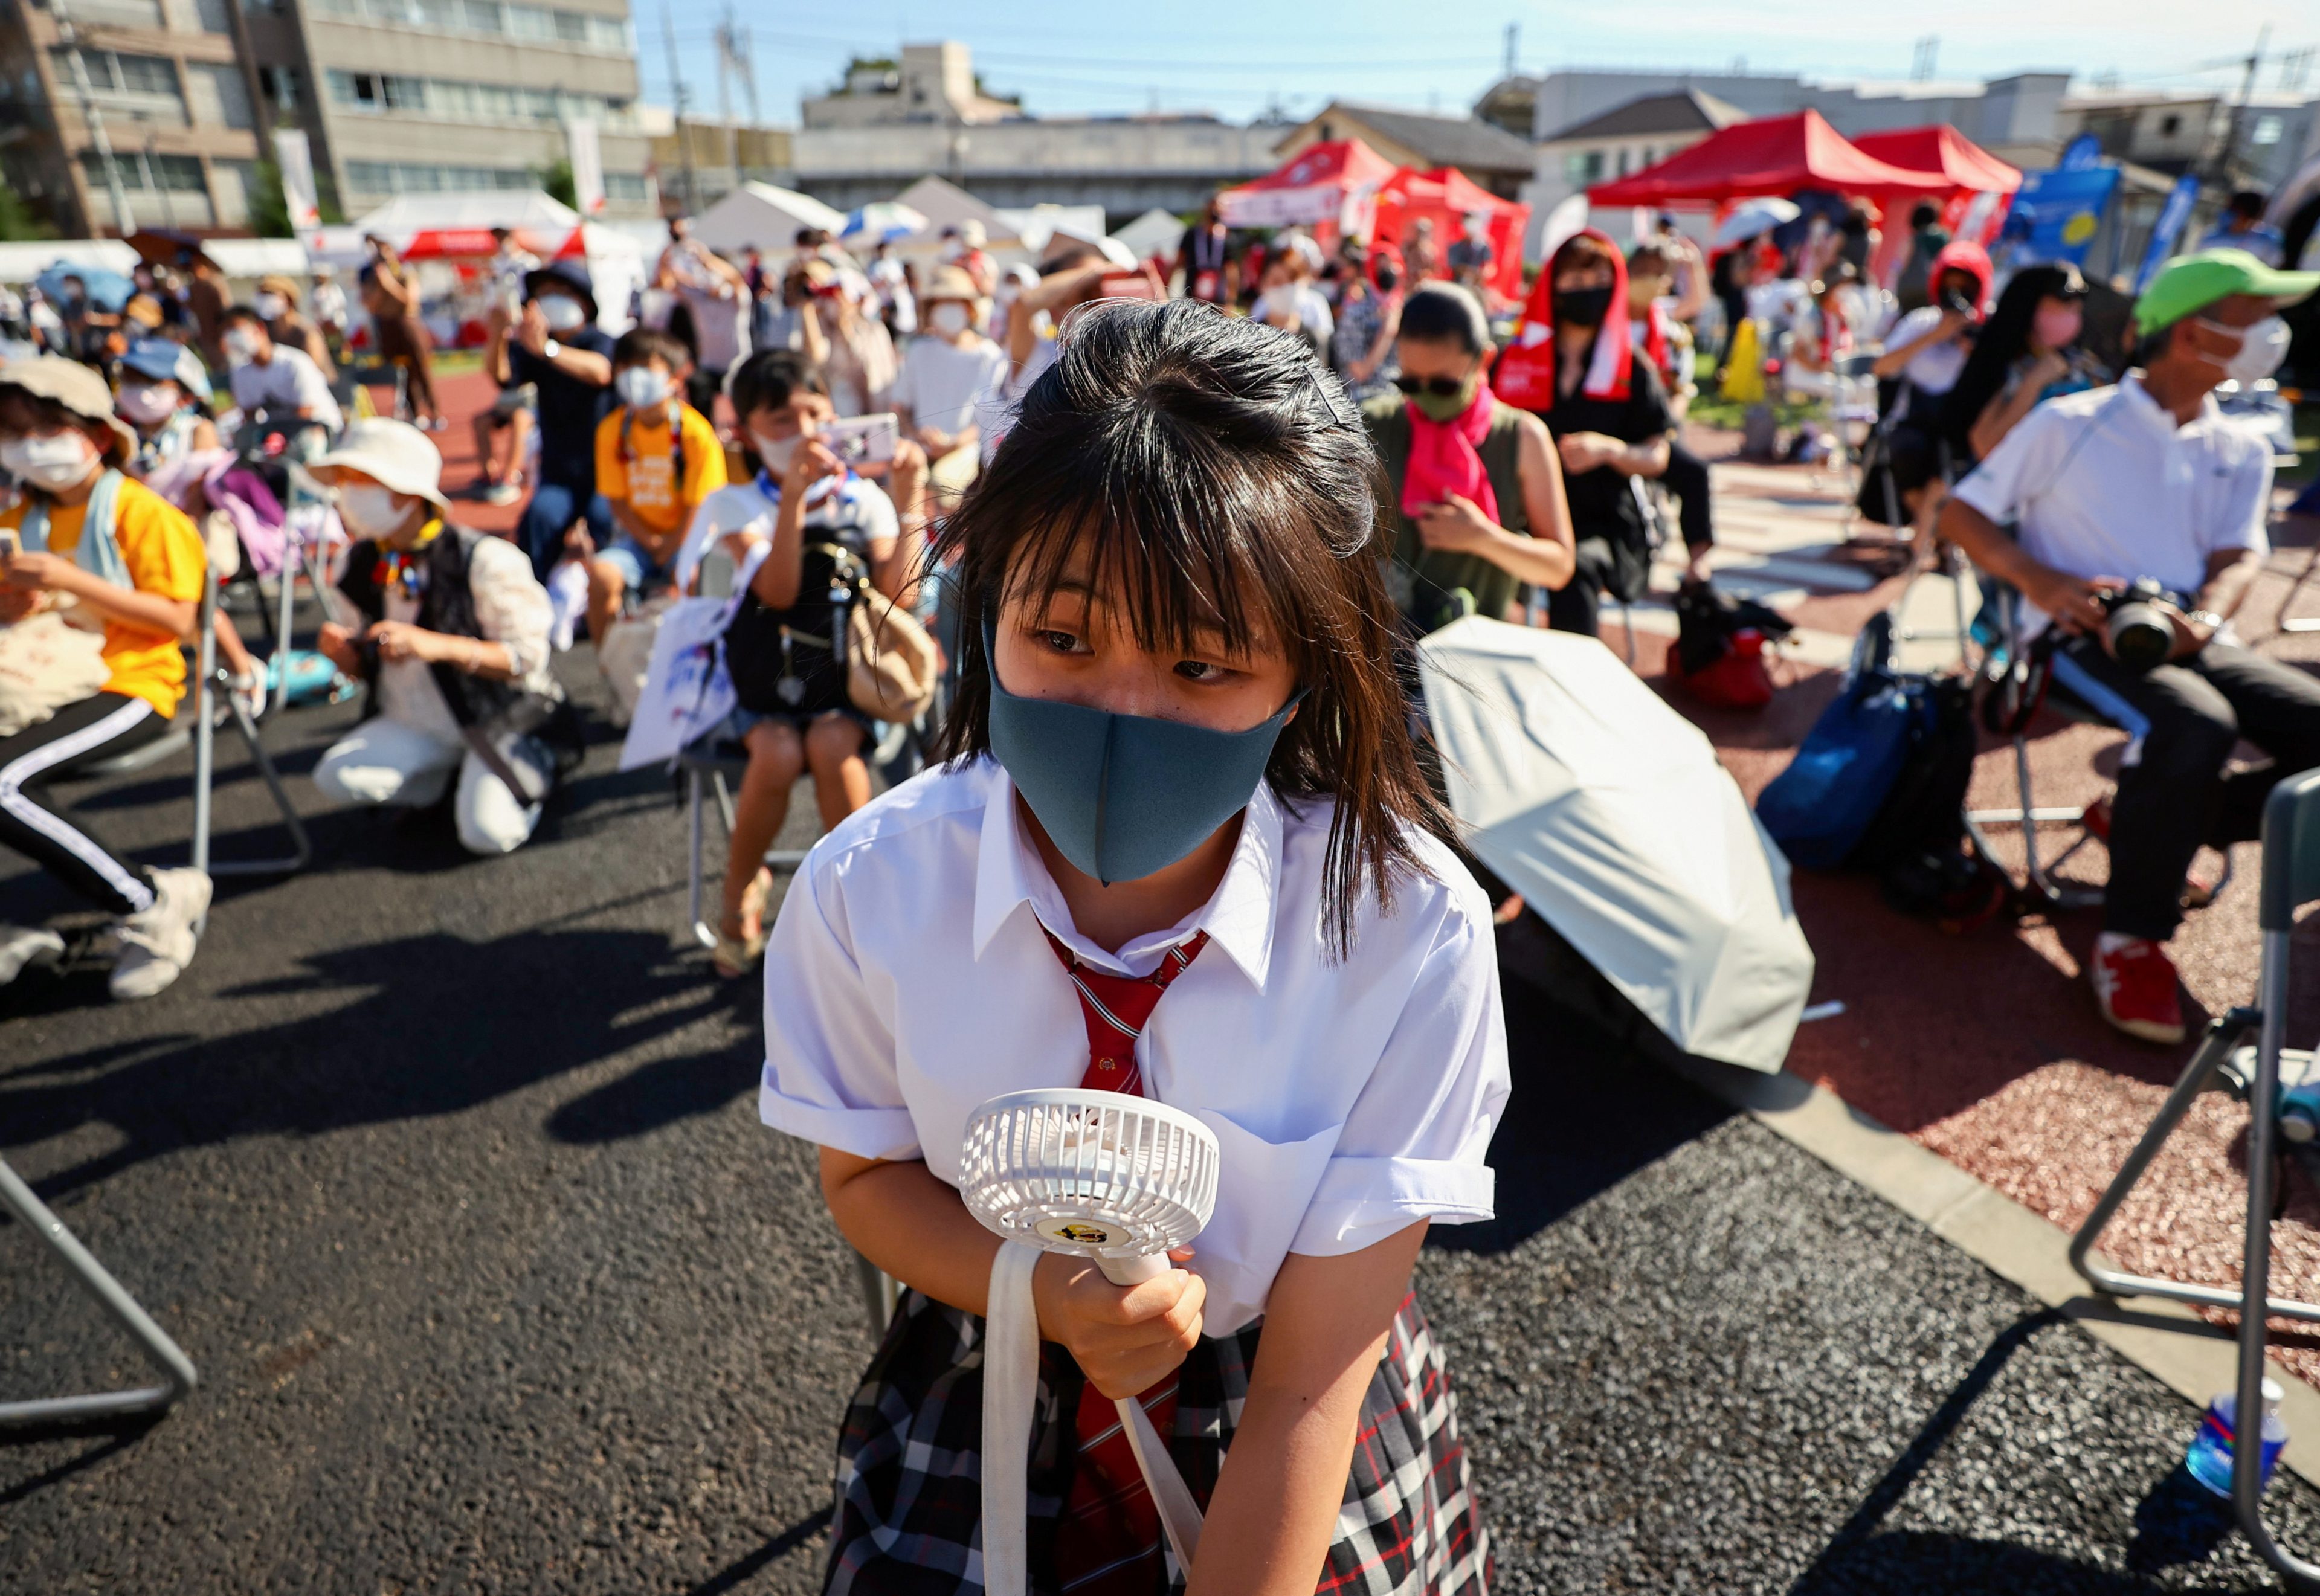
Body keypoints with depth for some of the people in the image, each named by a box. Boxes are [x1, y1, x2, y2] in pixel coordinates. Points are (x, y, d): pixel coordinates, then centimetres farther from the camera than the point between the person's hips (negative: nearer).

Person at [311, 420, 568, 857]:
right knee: (337, 776, -19)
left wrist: (437, 645, -30)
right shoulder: (366, 562, 4)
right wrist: (343, 652, -12)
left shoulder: (485, 560, -16)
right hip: (413, 726, 6)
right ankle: (449, 777, 7)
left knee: (487, 833, -24)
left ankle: (534, 771, 9)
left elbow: (528, 657, -18)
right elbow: (371, 669, 14)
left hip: (498, 721, -6)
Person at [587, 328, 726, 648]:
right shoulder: (612, 429, 0)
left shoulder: (696, 432, -12)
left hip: (686, 536, -3)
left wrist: (669, 548, -13)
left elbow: (700, 505, -10)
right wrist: (651, 543, -11)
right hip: (637, 535, 4)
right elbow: (616, 500, 1)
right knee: (600, 574, -23)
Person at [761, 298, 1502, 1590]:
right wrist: (1045, 1296, -24)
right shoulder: (869, 890, -23)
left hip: (1293, 1466, 0)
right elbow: (868, 1177, -6)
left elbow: (1308, 1391, -22)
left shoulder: (1409, 929, -28)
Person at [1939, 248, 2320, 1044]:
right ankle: (2130, 940, -21)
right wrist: (2040, 580, -15)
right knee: (2196, 725, -36)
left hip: (2195, 640, 6)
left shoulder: (2242, 451, 20)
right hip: (2085, 636, -6)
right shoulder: (2070, 424, 5)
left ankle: (2143, 823, 2)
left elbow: (2239, 555, 8)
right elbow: (1960, 514, 3)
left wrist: (2203, 618, -17)